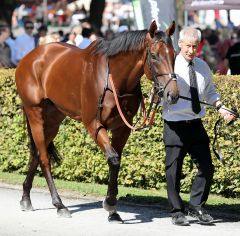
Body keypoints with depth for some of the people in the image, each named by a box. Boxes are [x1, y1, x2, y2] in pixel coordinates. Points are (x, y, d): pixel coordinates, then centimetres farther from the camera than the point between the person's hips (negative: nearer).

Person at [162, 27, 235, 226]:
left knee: (207, 168, 5)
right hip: (175, 125, -5)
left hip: (196, 124, 5)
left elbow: (210, 92, 19)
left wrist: (221, 108, 3)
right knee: (174, 170, 2)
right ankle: (177, 212, 16)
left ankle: (196, 207, 21)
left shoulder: (202, 66, 8)